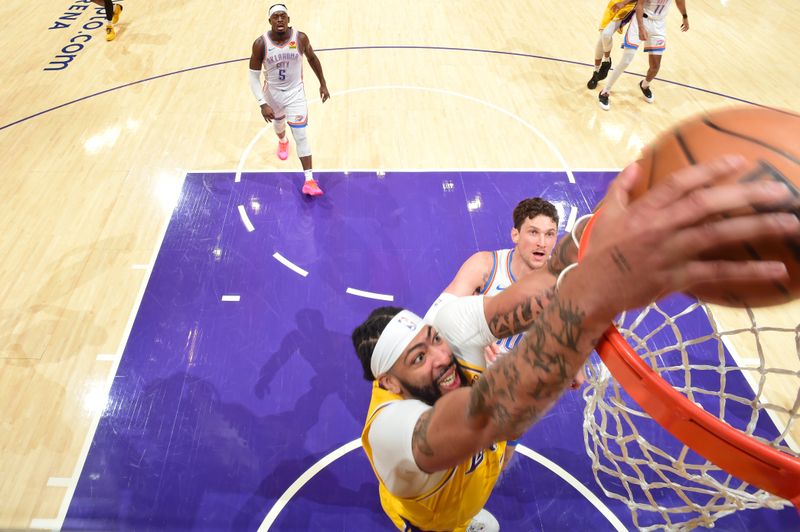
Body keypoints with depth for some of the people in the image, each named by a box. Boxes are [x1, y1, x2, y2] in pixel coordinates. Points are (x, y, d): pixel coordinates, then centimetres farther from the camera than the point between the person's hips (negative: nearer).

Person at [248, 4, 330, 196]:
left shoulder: (300, 38, -17)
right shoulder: (261, 44, -19)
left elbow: (312, 58, 4)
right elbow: (253, 77, -13)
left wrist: (323, 84, 9)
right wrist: (263, 104, -22)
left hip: (295, 93, -1)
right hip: (273, 93, 1)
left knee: (300, 135, -8)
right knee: (278, 123, 28)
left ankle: (309, 180, -5)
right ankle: (282, 141, 66)